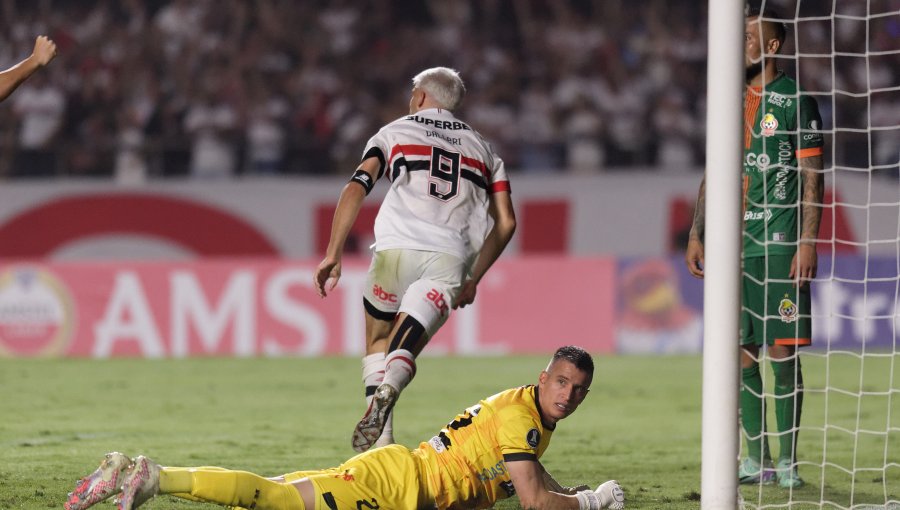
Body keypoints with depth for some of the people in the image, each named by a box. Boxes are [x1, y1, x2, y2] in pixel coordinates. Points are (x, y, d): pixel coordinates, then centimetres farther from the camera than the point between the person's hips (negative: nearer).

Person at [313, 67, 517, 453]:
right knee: (404, 350, 0)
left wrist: (333, 255, 0)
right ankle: (386, 392, -36)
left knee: (378, 342, 18)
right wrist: (473, 279, 29)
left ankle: (380, 443, 2)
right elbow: (505, 224, 20)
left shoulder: (395, 132, 19)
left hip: (398, 247, -1)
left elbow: (357, 188, 3)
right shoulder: (482, 148, 28)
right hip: (451, 258, 1)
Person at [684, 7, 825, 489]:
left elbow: (812, 178, -5)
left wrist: (807, 243, -12)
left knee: (782, 351, -6)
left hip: (779, 245, -6)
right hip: (733, 245, 6)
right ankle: (756, 458, 11)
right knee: (741, 352, 4)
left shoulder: (794, 102, -2)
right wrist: (695, 234, 15)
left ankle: (788, 461, -2)